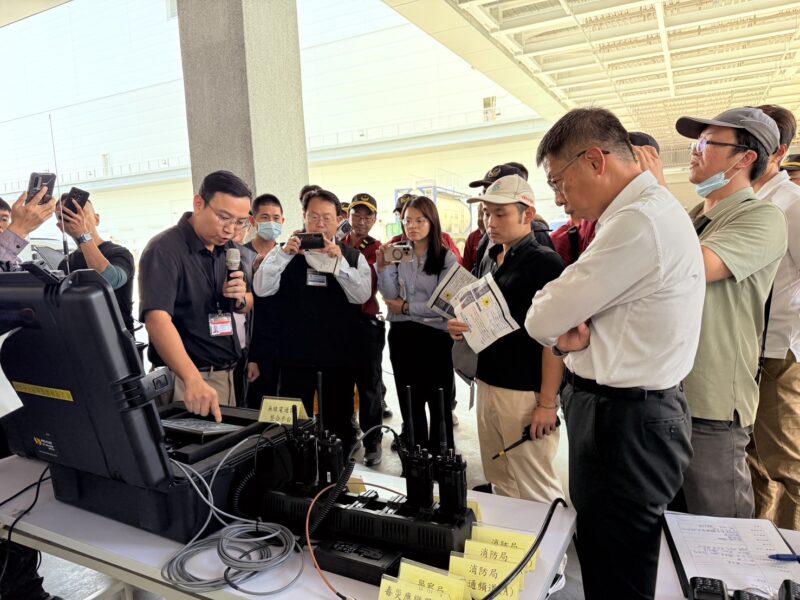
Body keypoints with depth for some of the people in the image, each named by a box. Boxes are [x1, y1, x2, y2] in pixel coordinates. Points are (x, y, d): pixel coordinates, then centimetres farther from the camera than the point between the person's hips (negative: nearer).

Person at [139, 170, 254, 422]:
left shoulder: (228, 248, 6)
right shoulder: (164, 250, -16)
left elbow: (248, 304, 17)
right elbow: (157, 319, -30)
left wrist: (240, 299, -7)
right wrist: (193, 380, -43)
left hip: (227, 373, 7)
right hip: (185, 378, -7)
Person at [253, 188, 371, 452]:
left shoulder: (352, 257, 6)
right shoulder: (286, 252, 5)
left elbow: (362, 295, -9)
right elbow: (261, 289, -7)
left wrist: (339, 261, -20)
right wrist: (283, 253, -19)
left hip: (340, 354, 1)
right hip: (294, 354, 0)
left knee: (338, 422, 13)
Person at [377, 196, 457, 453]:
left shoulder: (446, 258, -7)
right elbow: (390, 297, -4)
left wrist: (407, 308, -9)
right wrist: (383, 267, -16)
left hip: (435, 336, -4)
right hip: (402, 336, 4)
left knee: (439, 403, 8)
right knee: (410, 403, 15)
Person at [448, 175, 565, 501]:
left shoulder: (545, 262, -11)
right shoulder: (490, 260, 12)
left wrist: (548, 402, -18)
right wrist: (459, 326, 1)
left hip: (525, 393, -7)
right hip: (487, 385, 8)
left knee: (534, 491, 2)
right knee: (499, 485, 17)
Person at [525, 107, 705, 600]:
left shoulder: (640, 222, -22)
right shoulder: (652, 210, 11)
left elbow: (542, 320, -19)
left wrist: (557, 329, 2)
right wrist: (571, 332, -8)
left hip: (625, 425, -10)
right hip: (628, 412, 10)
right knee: (605, 557, 23)